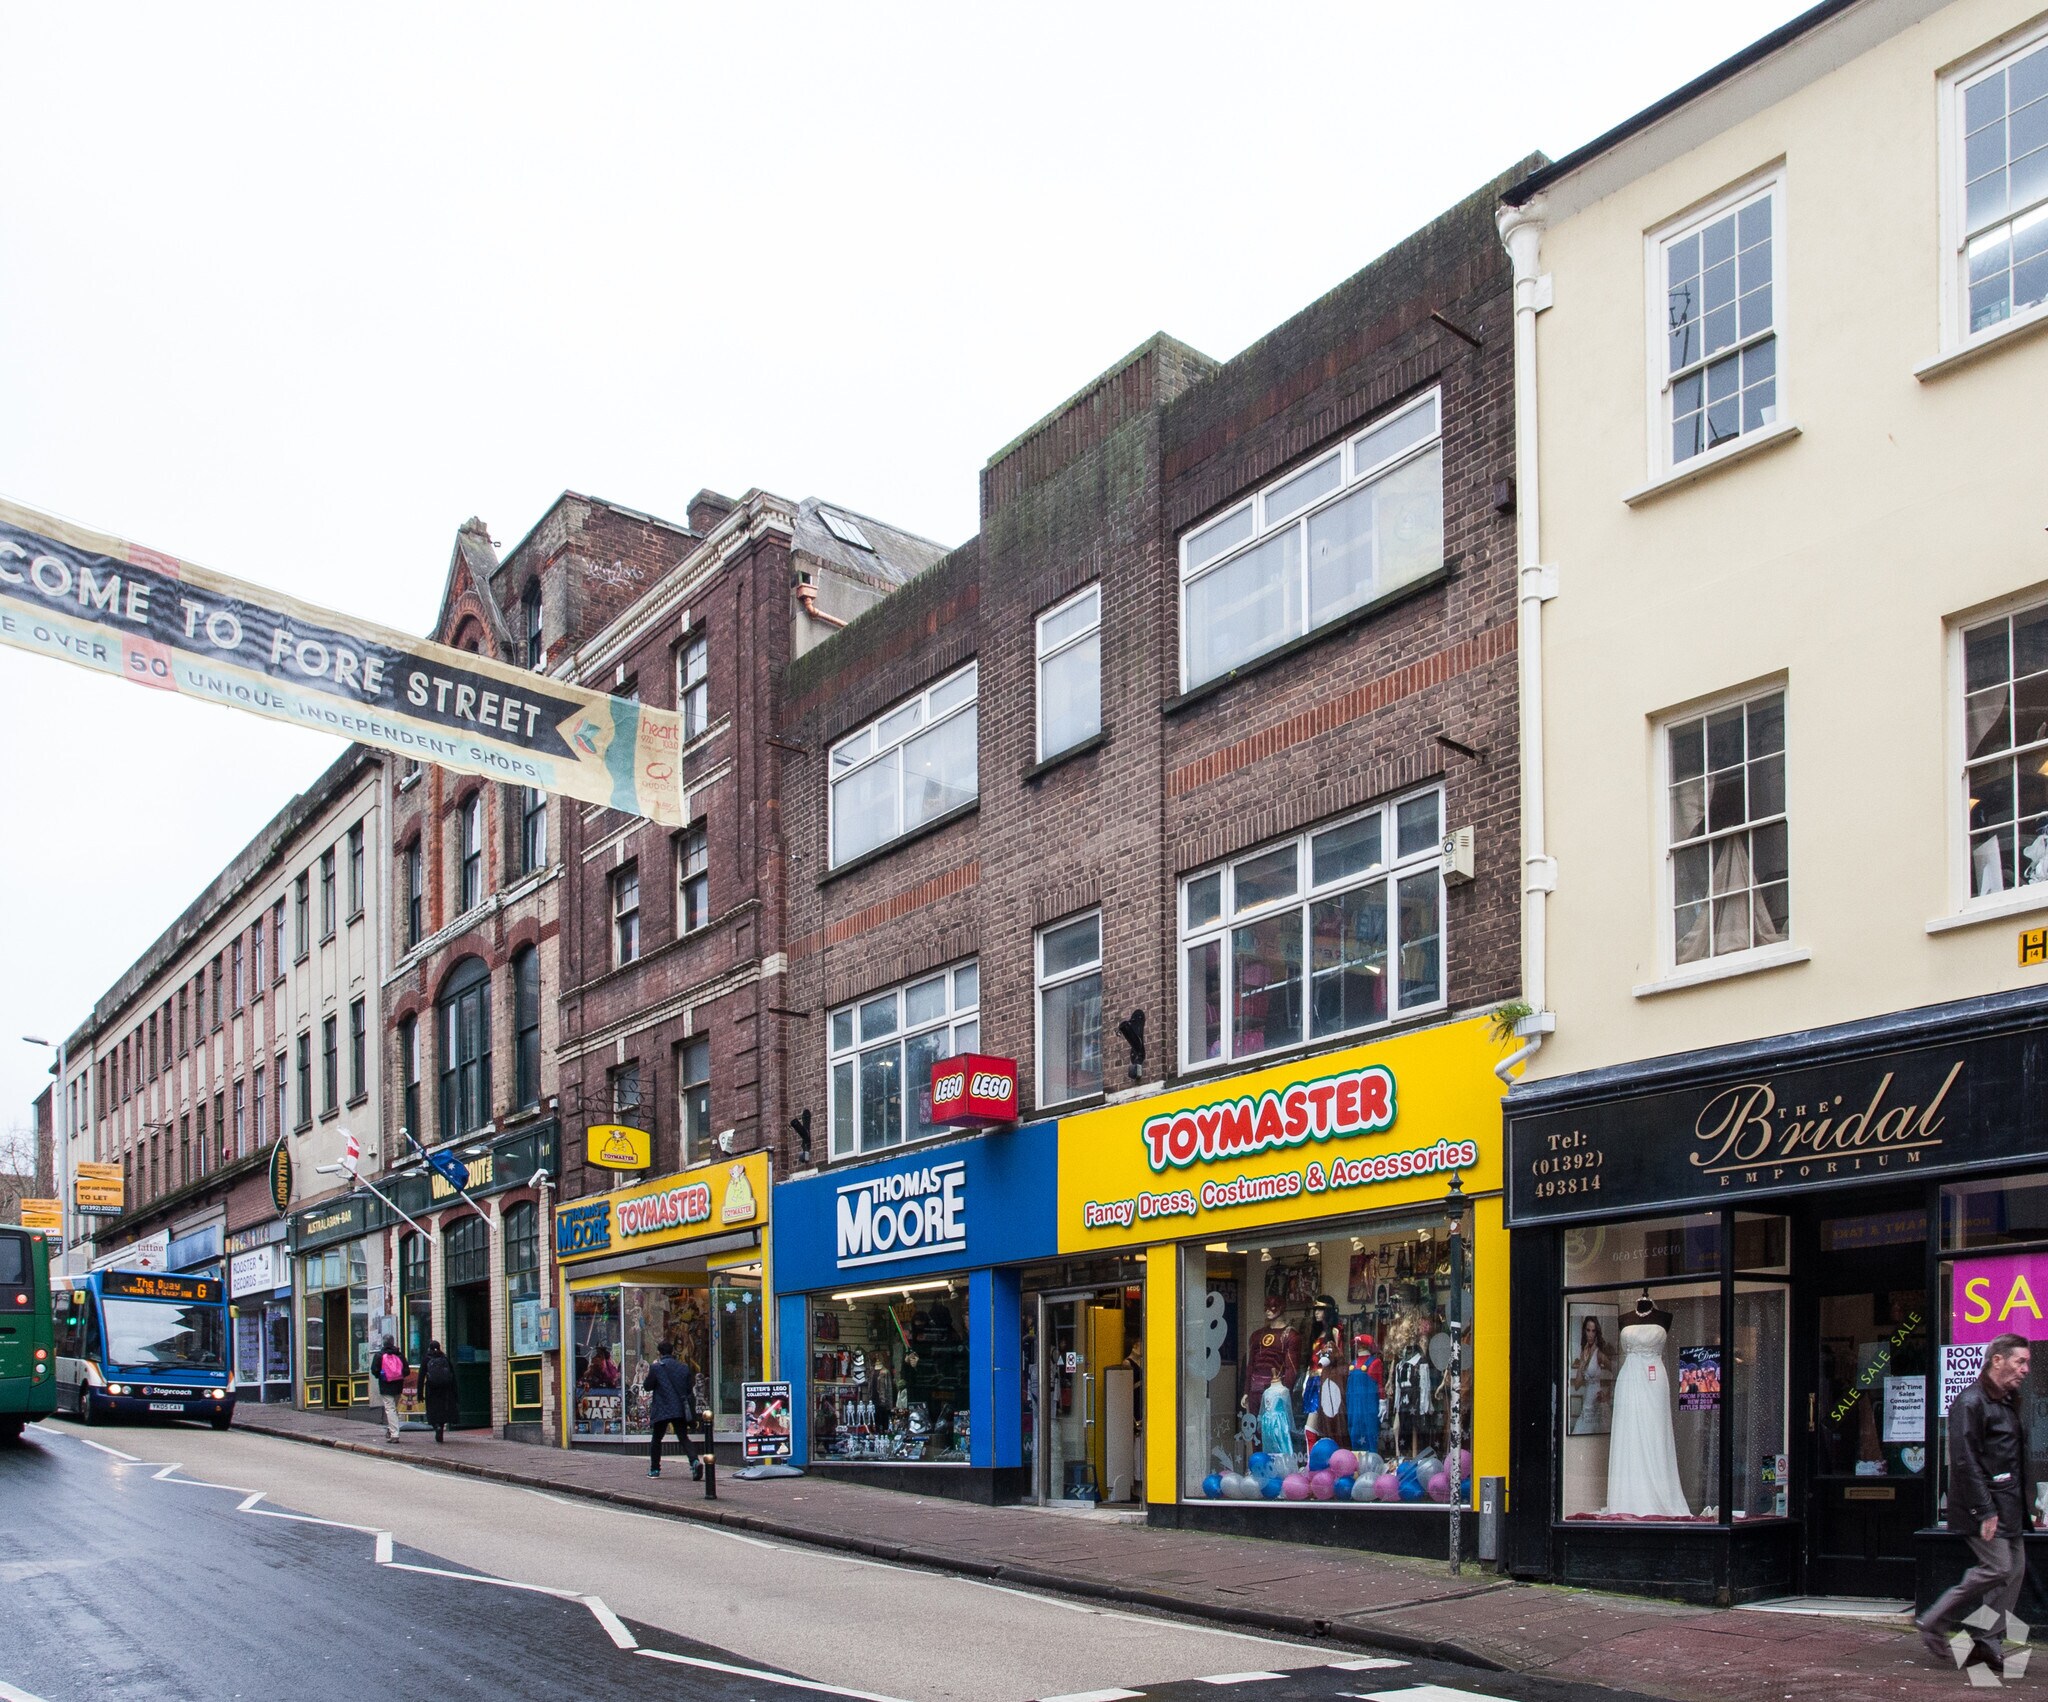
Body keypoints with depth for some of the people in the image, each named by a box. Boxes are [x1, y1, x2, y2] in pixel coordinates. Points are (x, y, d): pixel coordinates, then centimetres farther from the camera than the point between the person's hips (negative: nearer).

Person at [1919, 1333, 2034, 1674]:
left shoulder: (2008, 1404, 17)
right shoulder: (1970, 1403, -14)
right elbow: (1965, 1462, -19)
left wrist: (2023, 1500, 13)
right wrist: (1984, 1511, -21)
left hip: (2010, 1506, 10)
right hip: (1986, 1506, -9)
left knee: (2015, 1570, 5)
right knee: (1997, 1568, -13)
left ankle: (1987, 1642, 12)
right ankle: (1936, 1624, 0)